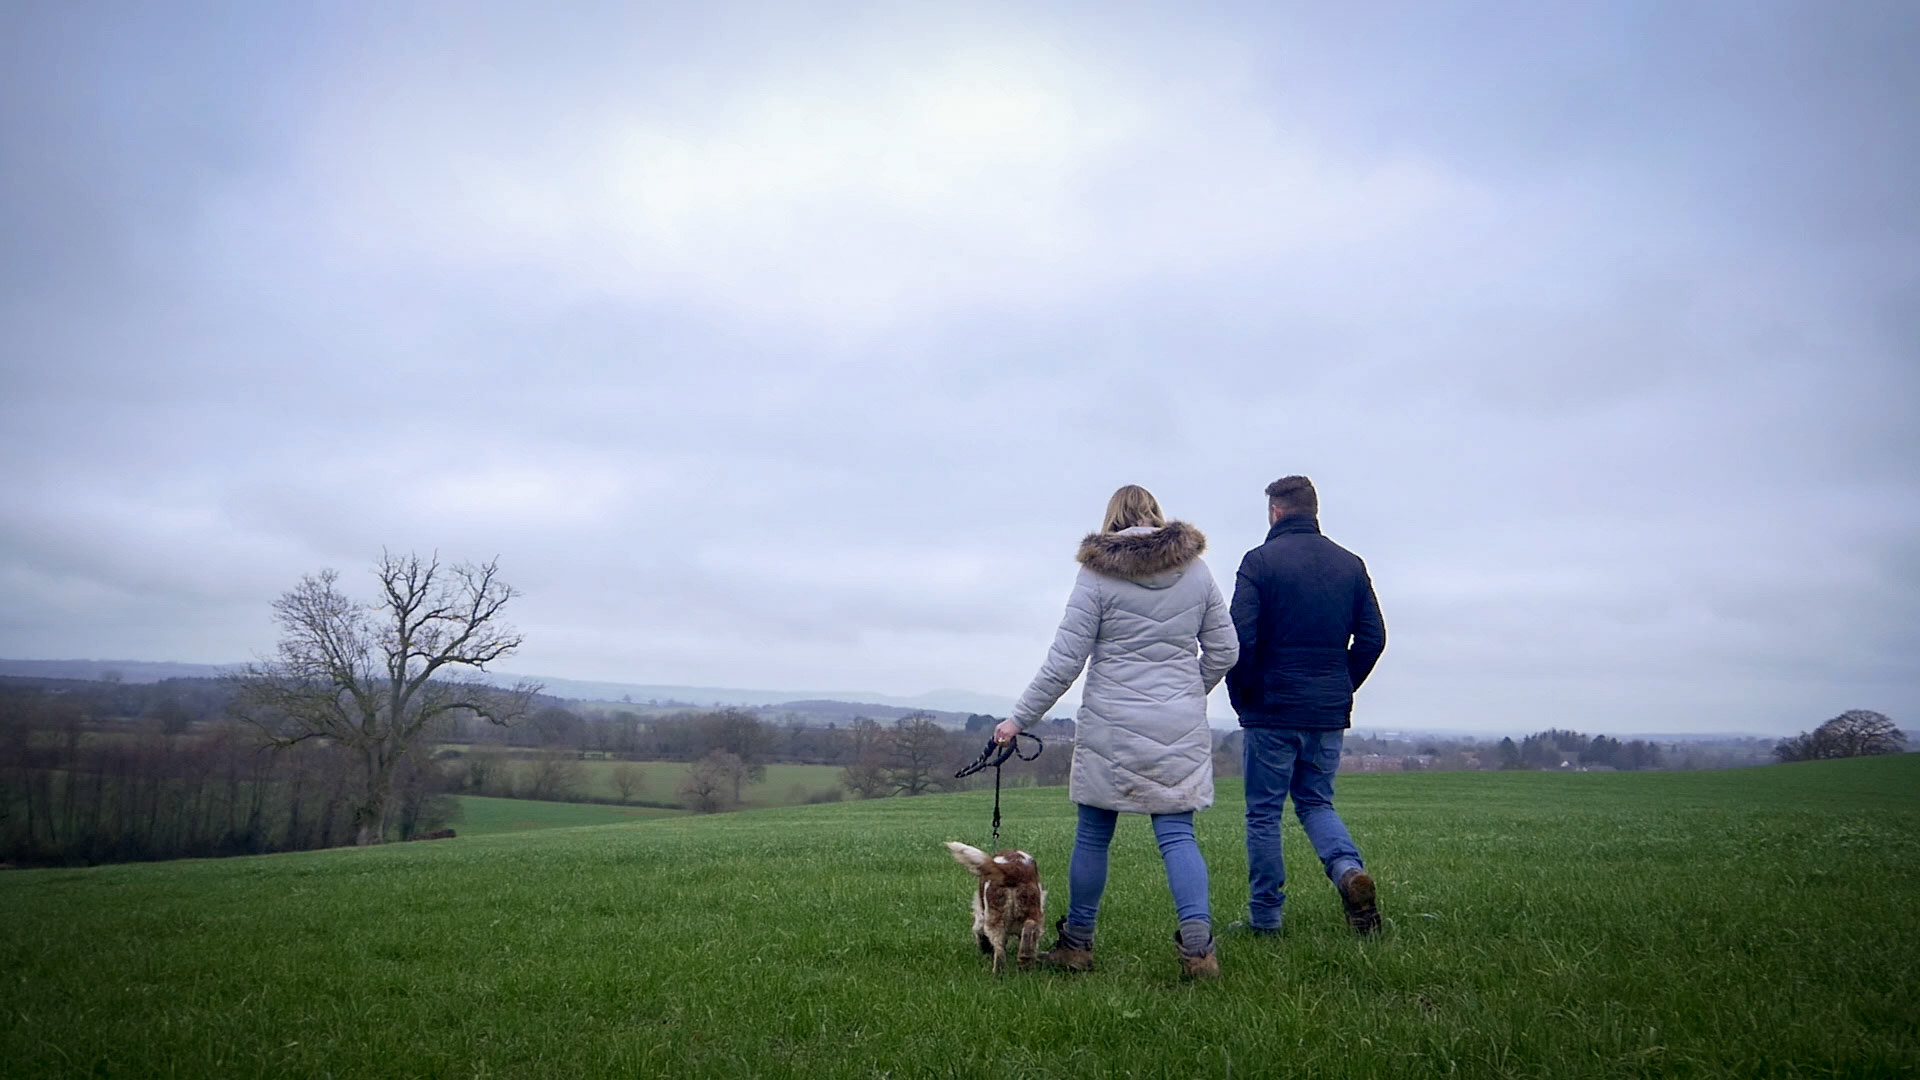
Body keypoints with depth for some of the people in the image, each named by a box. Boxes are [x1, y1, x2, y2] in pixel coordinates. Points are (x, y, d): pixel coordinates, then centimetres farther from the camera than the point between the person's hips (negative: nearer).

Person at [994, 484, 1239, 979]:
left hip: (1111, 726, -2)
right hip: (1181, 729, 3)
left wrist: (1020, 718, 0)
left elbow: (1064, 660, -7)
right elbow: (1224, 649, 9)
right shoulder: (1196, 570, 6)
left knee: (1093, 835, 9)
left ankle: (1076, 943, 21)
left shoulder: (1097, 575, -4)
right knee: (1177, 834, 5)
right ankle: (1199, 946, -8)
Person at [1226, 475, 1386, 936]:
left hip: (1271, 710, -4)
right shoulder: (1350, 564, 7)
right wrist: (1342, 688, 13)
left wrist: (1241, 698, -1)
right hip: (1330, 714, 4)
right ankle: (1350, 869, -8)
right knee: (1316, 802, 18)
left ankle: (1265, 918, 10)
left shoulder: (1260, 561, -8)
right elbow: (1373, 637, 5)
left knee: (1264, 812, 6)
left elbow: (1241, 637, -14)